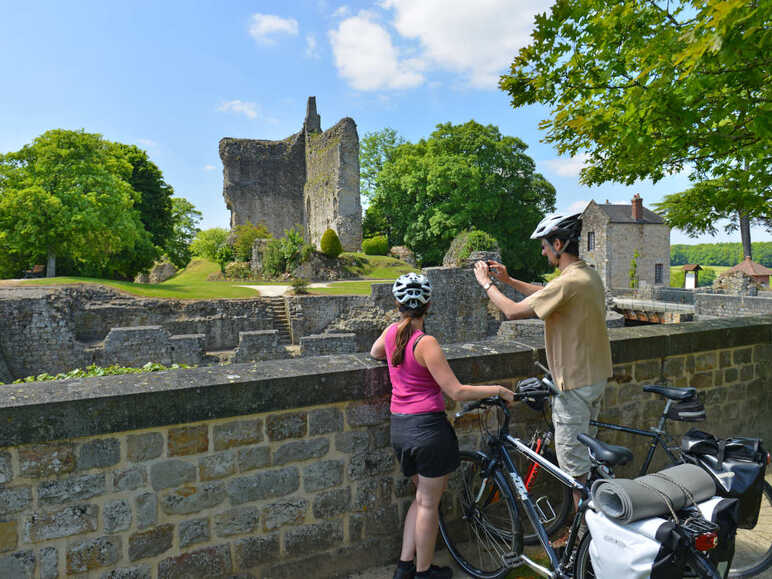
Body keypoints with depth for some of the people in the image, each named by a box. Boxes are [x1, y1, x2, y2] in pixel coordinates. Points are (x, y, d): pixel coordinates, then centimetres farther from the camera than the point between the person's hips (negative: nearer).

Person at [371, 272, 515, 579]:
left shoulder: (391, 332, 1)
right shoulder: (426, 343, -20)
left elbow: (374, 352, 24)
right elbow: (457, 392, -20)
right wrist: (498, 389, -11)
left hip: (399, 427, 7)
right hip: (428, 427, -7)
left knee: (422, 496, 24)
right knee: (429, 503, 12)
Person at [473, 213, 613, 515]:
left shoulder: (568, 282, -25)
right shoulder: (589, 274, 7)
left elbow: (513, 311, -23)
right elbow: (546, 295, 19)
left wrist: (486, 283, -8)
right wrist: (508, 280, 13)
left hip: (575, 382, -10)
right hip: (596, 376, 10)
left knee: (573, 461, 3)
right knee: (584, 450, 23)